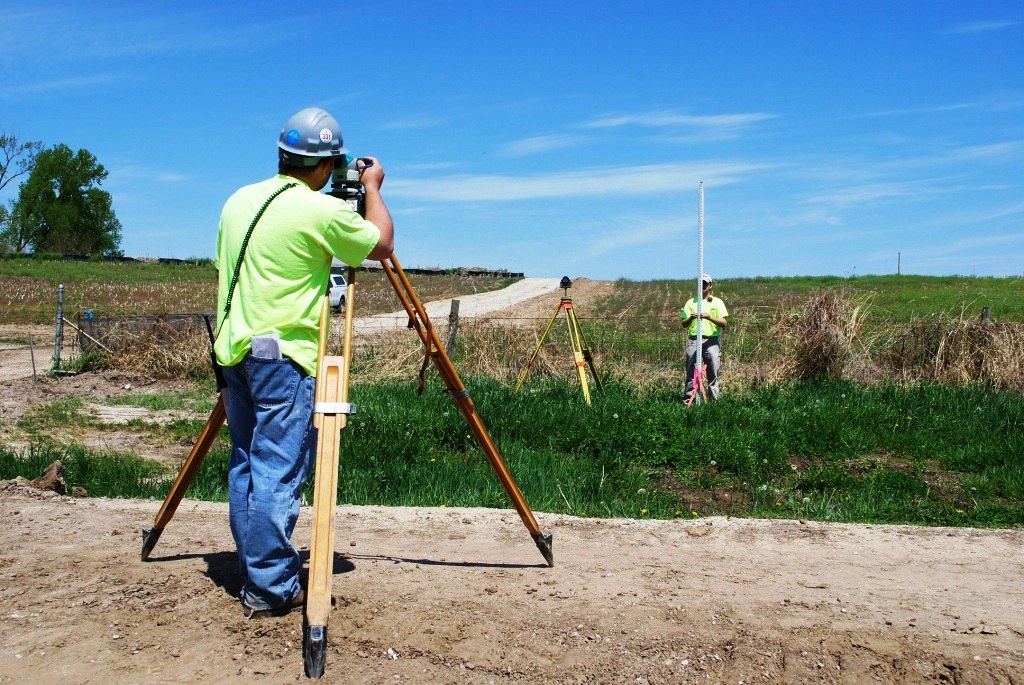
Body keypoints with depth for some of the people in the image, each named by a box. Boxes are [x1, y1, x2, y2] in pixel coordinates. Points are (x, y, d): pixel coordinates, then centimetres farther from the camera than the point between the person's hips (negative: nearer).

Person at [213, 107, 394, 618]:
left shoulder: (238, 201, 11)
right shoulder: (321, 211, -12)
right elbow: (382, 245, 2)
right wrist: (372, 187, 15)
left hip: (234, 349, 8)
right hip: (283, 354, -8)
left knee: (246, 465, 13)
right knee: (278, 472, -4)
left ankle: (253, 575, 22)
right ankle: (271, 589, 0)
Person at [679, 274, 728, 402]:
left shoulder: (717, 302, 9)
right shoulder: (691, 302, 13)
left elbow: (723, 323, -1)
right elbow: (684, 324, 9)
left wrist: (709, 317, -16)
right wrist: (691, 318, -13)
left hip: (712, 340, -1)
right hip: (693, 340, 1)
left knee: (713, 374, -1)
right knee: (691, 372, 0)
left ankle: (714, 401, 3)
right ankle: (689, 399, 4)